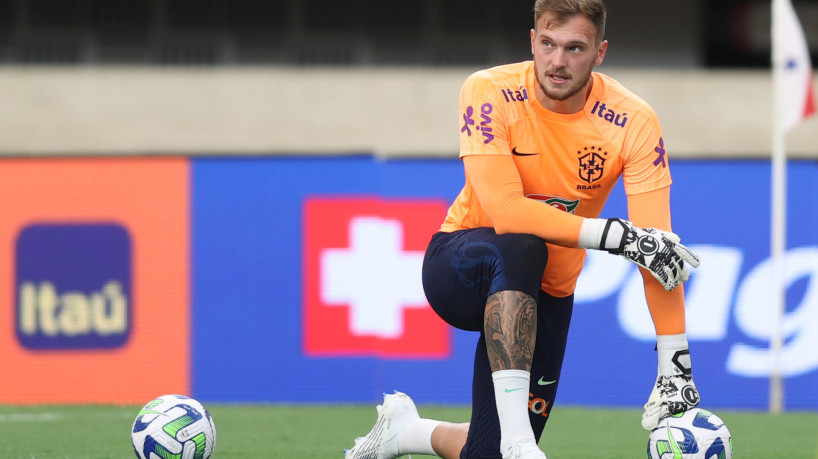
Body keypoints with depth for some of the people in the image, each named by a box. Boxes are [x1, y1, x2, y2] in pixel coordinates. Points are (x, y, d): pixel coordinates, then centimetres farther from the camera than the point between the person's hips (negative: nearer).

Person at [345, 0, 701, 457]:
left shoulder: (633, 123, -16)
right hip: (458, 263, -3)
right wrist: (616, 234, -36)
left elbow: (660, 252, -21)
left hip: (546, 297, 3)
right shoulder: (489, 94, -20)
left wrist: (675, 368, -29)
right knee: (520, 248, -39)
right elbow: (505, 211, -31)